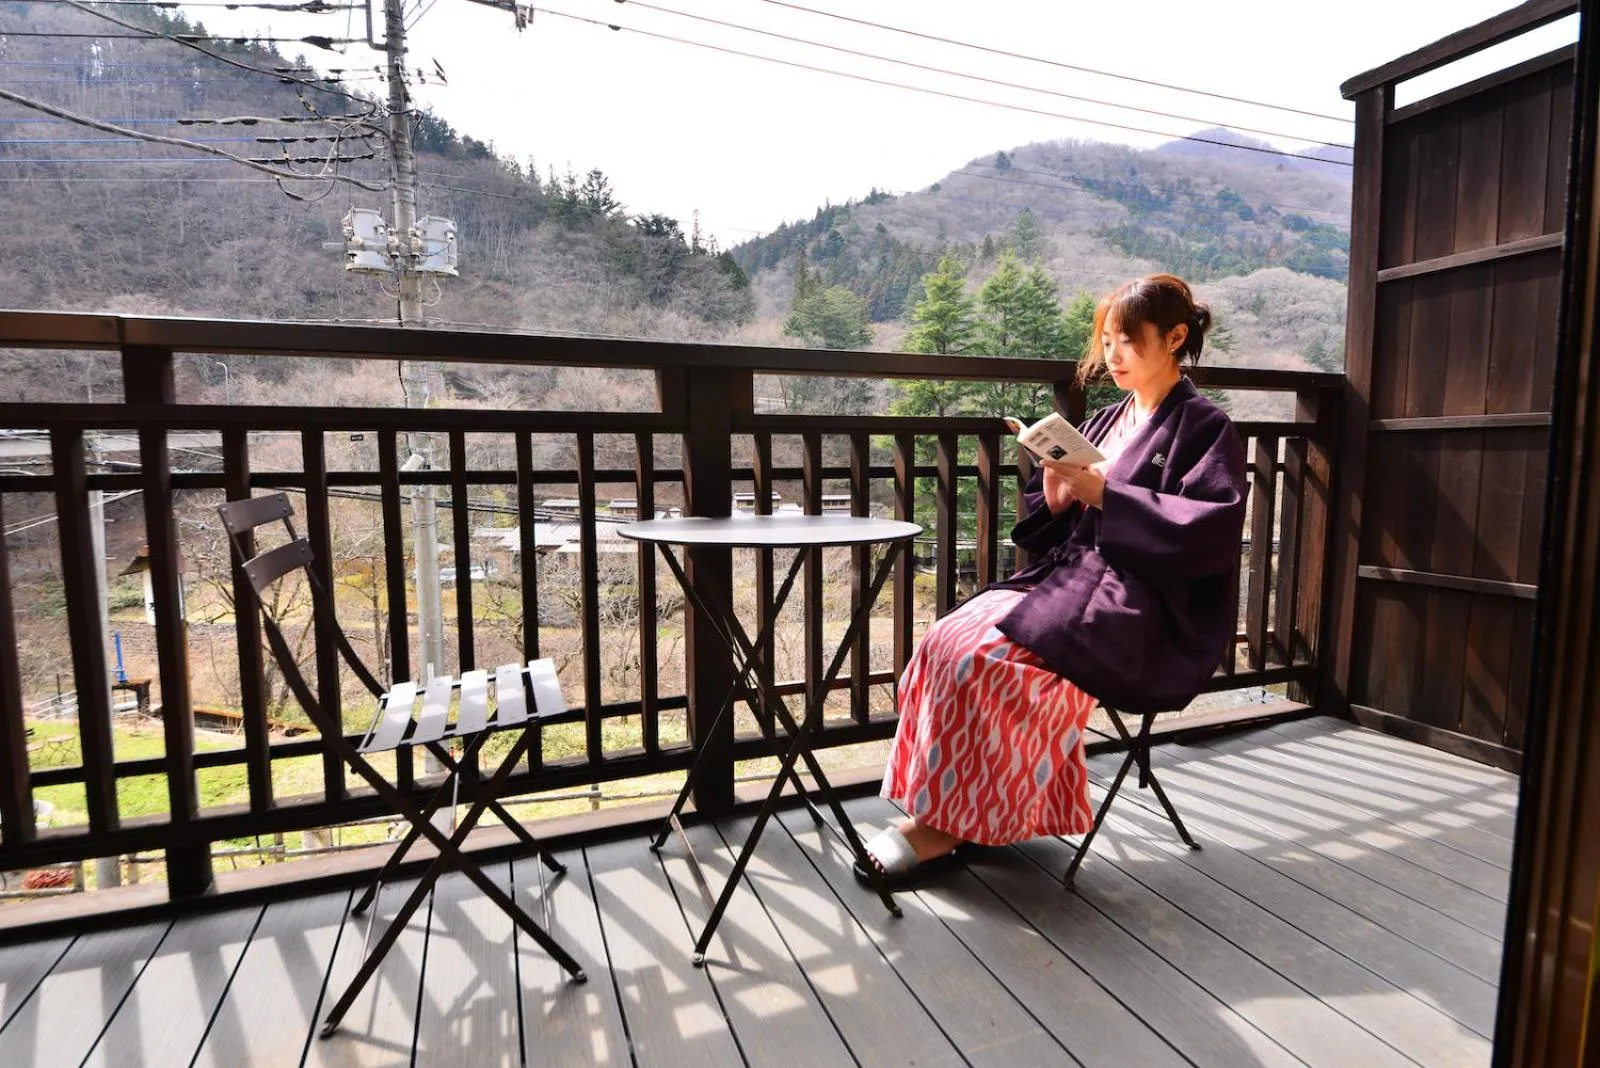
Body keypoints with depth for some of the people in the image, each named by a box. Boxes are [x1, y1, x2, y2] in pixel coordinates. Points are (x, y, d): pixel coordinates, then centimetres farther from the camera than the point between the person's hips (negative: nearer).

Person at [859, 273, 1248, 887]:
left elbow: (1212, 531, -15)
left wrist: (1105, 495, -18)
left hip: (1140, 606, -6)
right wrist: (1056, 498, -8)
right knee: (948, 641, -19)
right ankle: (939, 808, -12)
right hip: (1070, 577, 7)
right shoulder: (1108, 422, 18)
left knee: (987, 658, -27)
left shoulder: (1205, 428, 0)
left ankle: (951, 824, -11)